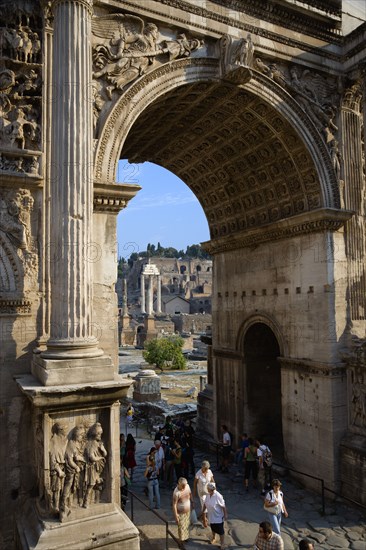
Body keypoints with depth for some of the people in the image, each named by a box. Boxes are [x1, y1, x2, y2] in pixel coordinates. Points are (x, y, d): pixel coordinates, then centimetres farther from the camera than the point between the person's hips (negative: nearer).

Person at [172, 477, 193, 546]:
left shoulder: (187, 486, -13)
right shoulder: (176, 492, -32)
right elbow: (174, 505, -26)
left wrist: (192, 502, 18)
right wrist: (176, 516, -23)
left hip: (188, 511, 6)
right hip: (181, 513, -6)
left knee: (187, 525, 24)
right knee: (181, 527, 11)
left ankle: (186, 537, 46)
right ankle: (182, 540, 32)